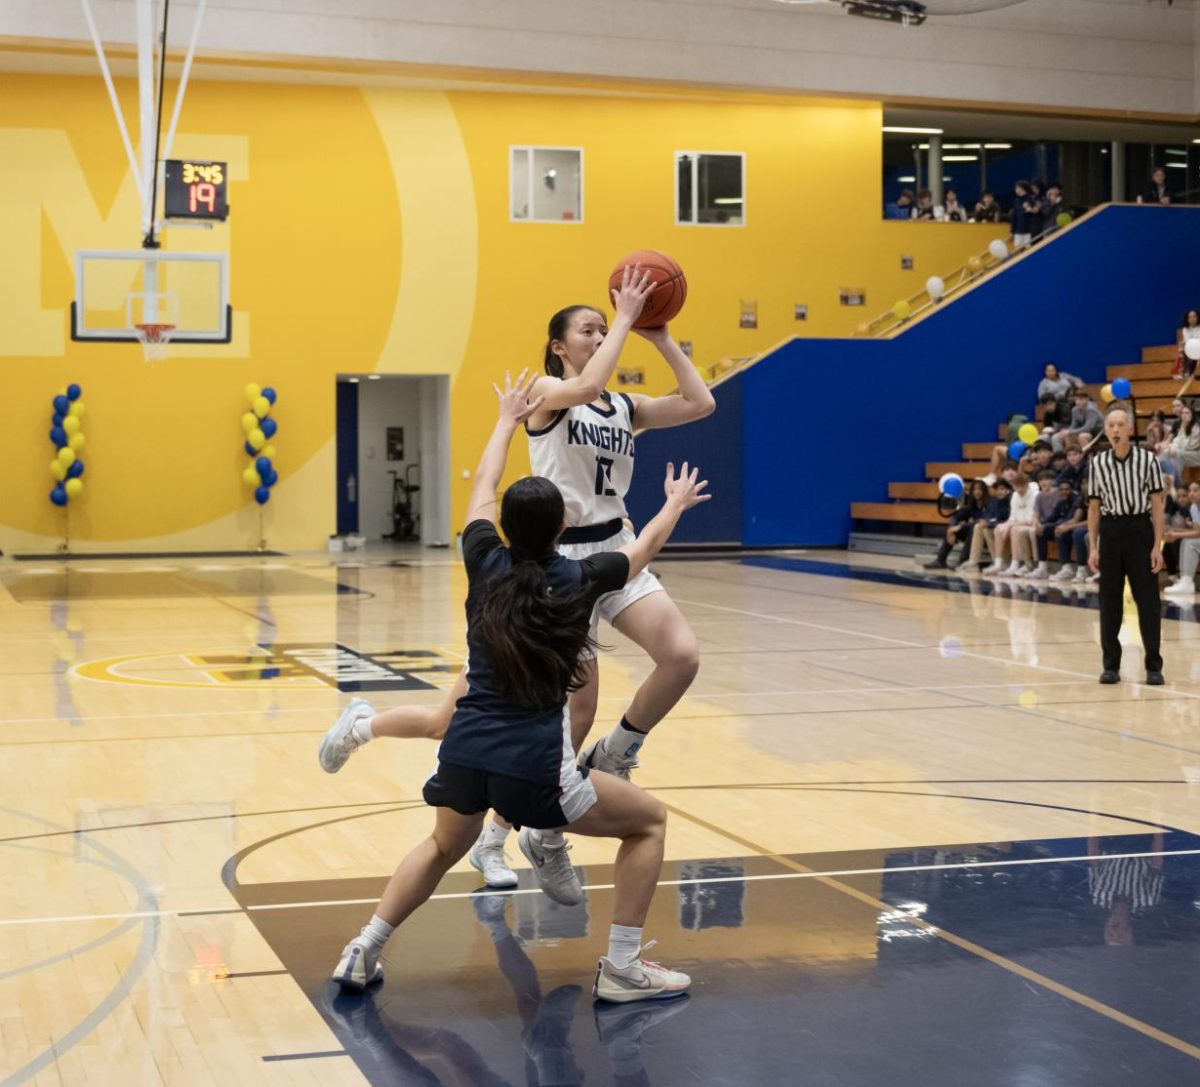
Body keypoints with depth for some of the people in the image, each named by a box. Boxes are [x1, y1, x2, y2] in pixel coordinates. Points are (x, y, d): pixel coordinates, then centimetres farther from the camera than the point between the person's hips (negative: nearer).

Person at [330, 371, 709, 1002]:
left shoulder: (486, 566, 6)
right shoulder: (576, 582, -1)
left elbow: (483, 490, 26)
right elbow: (644, 546, 20)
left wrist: (508, 420, 41)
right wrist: (676, 503, 40)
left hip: (464, 752, 5)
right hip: (534, 766, -5)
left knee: (444, 847, 34)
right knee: (648, 821, 14)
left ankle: (362, 954, 27)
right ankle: (621, 970, 11)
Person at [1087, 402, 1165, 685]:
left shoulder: (1147, 459, -4)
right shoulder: (1097, 463, 2)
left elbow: (1156, 504, -2)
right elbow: (1094, 507, 7)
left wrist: (1157, 545, -6)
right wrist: (1093, 547, 4)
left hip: (1140, 529, -2)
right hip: (1110, 531, 2)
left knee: (1148, 600, 0)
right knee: (1109, 600, 5)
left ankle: (1154, 666, 8)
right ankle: (1111, 665, 15)